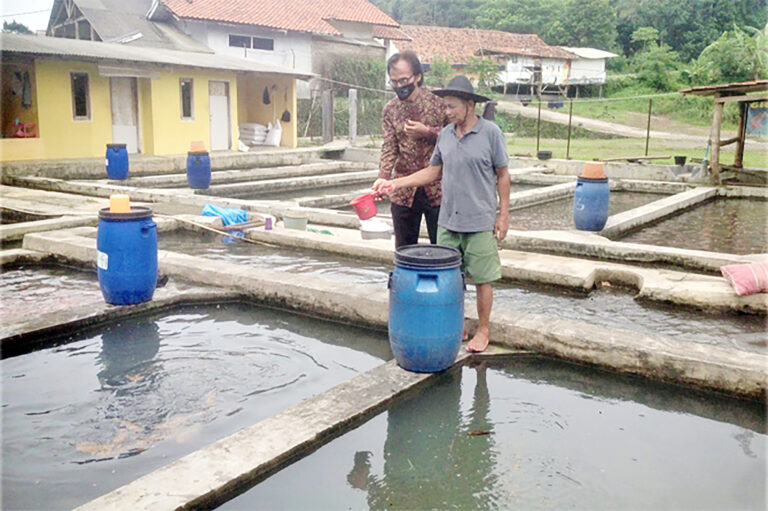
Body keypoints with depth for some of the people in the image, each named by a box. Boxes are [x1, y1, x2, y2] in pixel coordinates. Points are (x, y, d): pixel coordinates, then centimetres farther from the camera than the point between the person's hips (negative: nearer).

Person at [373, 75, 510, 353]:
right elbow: (434, 171, 12)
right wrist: (395, 183, 5)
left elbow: (502, 175, -2)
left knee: (482, 279, 5)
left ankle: (483, 330, 21)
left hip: (480, 223, -5)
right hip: (447, 221, 5)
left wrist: (503, 214, -4)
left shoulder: (491, 132, -6)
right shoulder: (445, 134, 8)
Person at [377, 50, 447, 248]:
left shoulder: (438, 102, -4)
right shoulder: (390, 110, 5)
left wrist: (427, 132, -16)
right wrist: (383, 179, -16)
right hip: (403, 190, 3)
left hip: (436, 188, -2)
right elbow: (389, 148, -1)